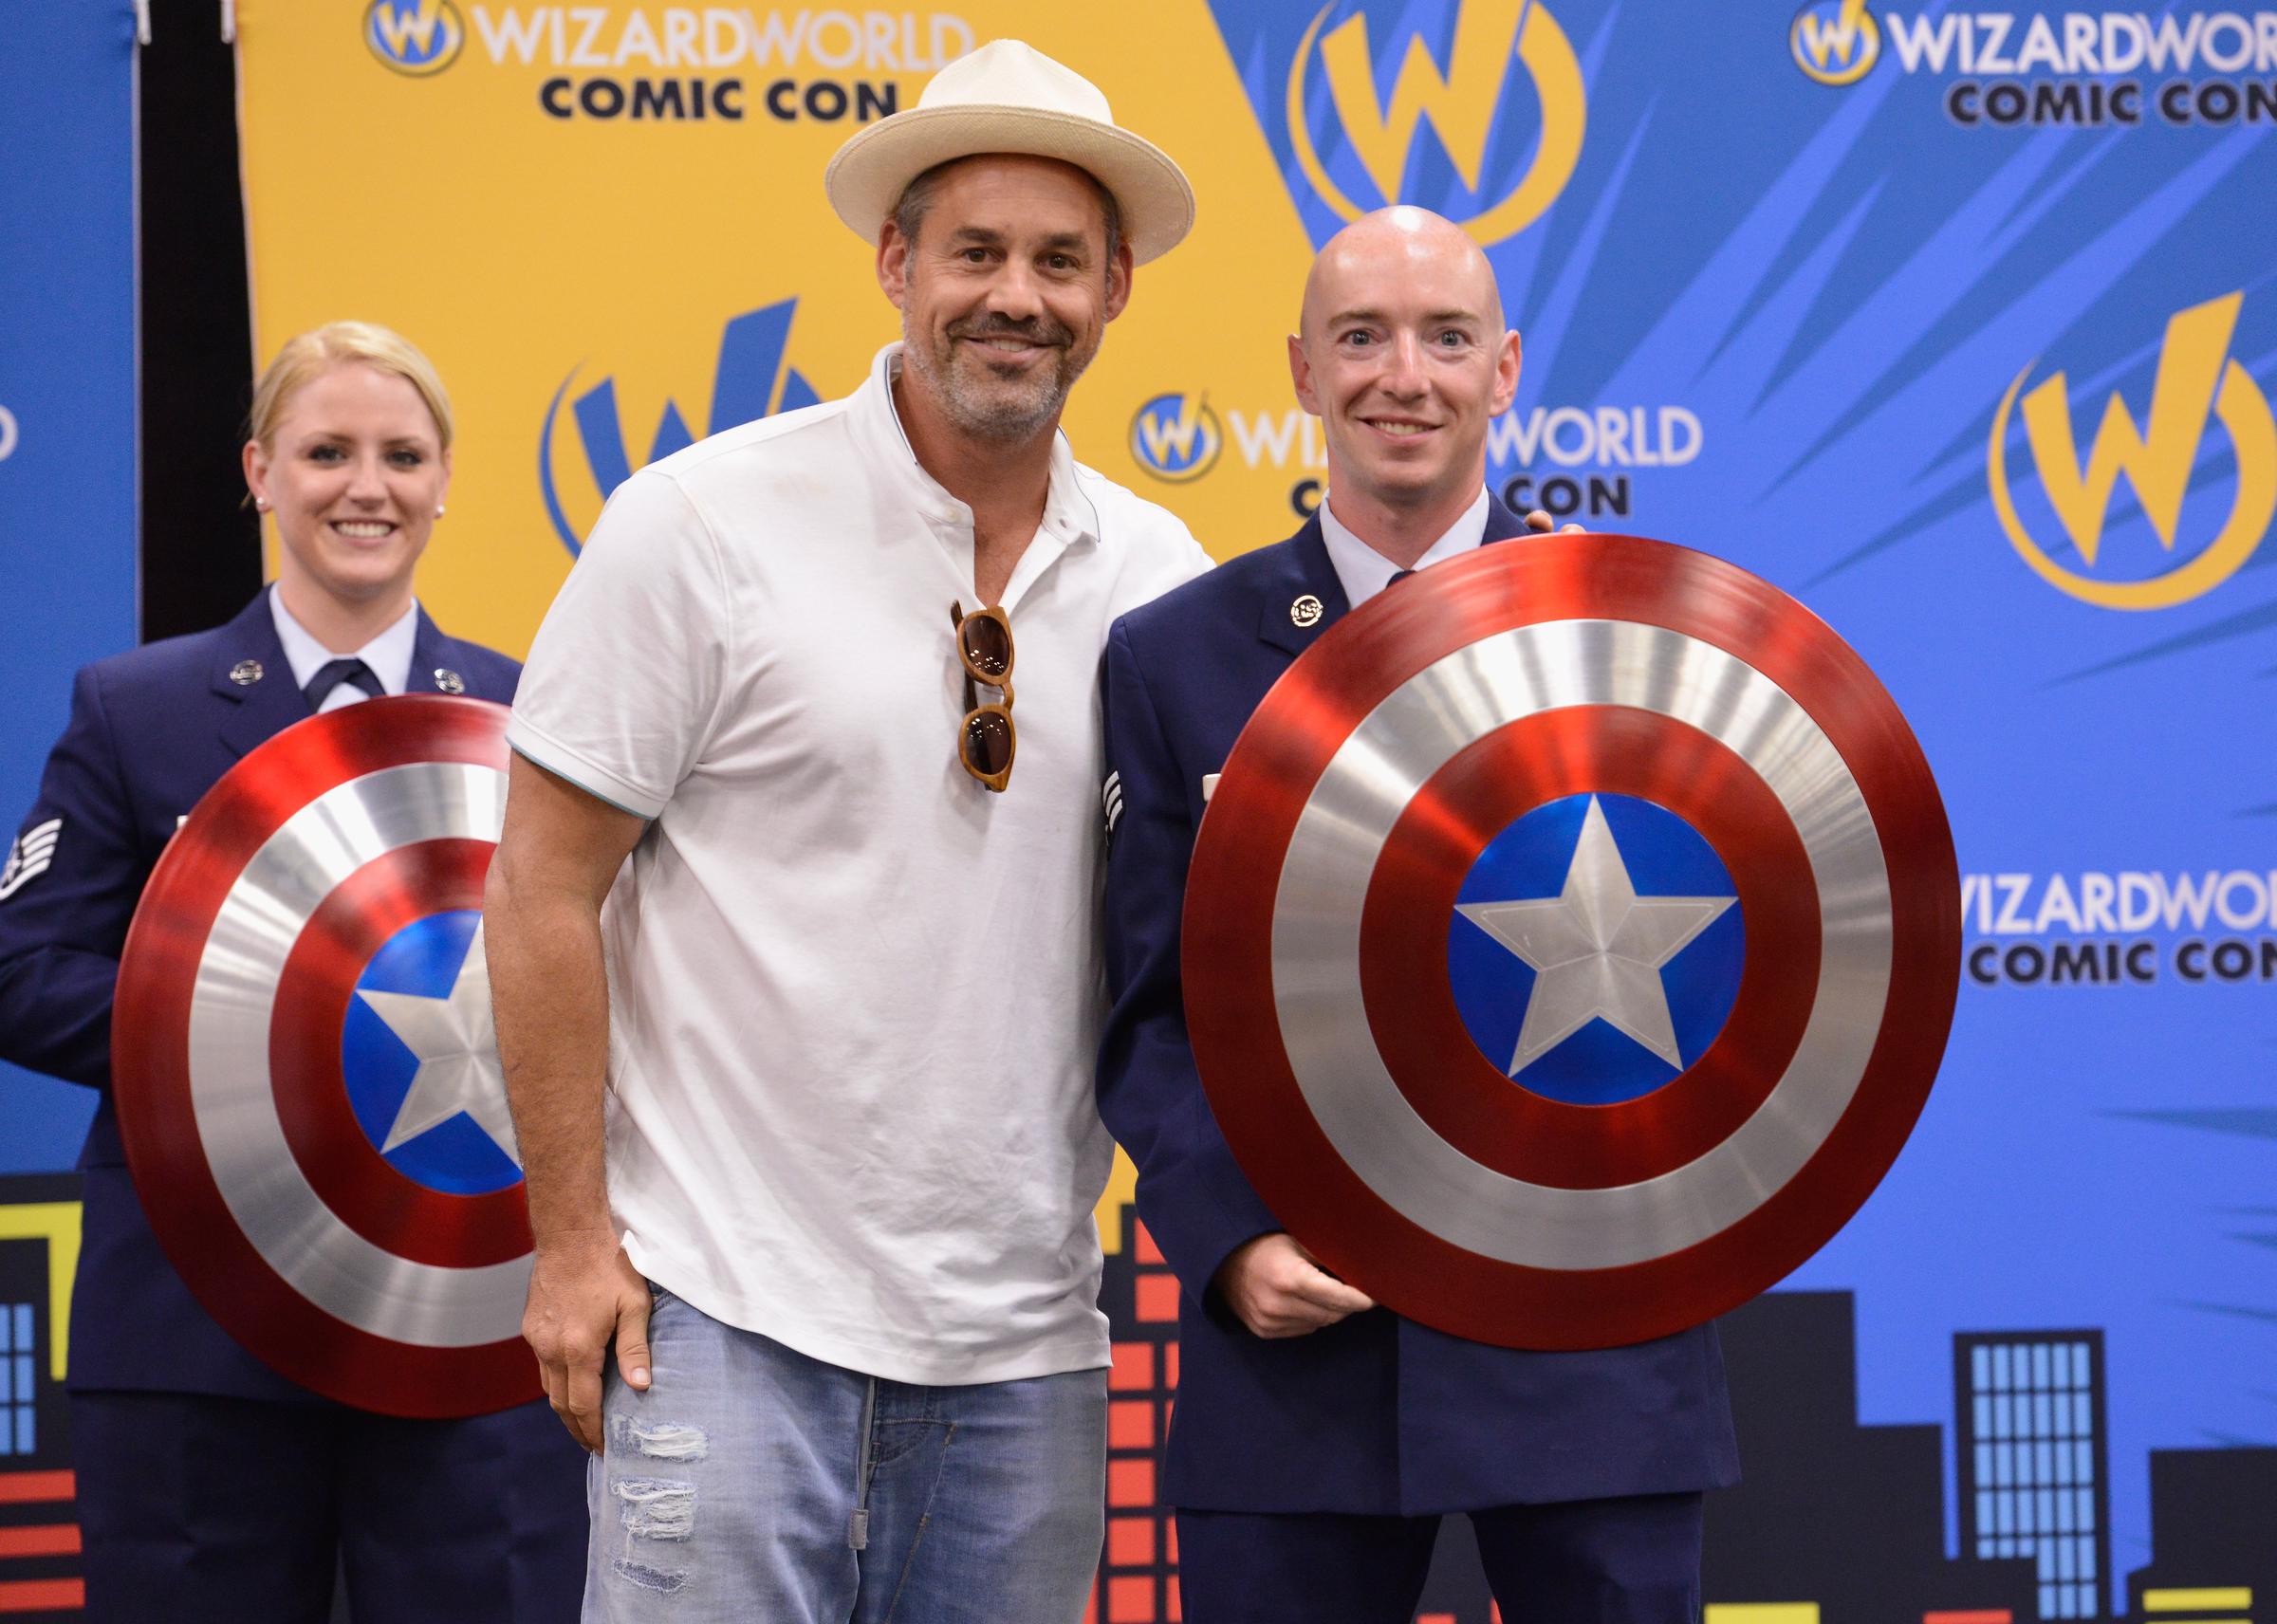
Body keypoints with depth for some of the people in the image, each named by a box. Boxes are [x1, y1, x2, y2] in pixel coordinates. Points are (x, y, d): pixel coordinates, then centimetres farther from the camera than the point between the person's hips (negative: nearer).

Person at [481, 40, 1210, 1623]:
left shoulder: (1158, 577, 7)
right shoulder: (706, 525, -5)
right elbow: (542, 895, -4)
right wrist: (572, 1241, -7)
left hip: (1025, 1339, 4)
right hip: (729, 1308, -4)